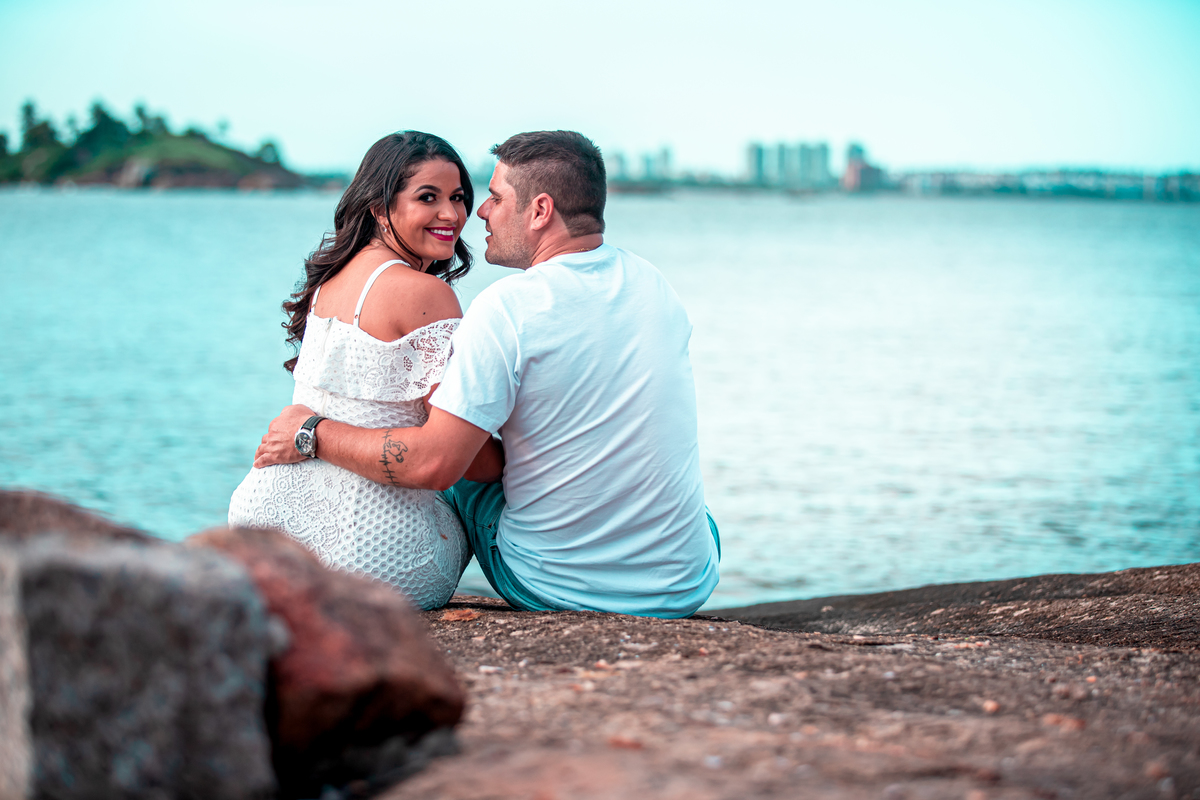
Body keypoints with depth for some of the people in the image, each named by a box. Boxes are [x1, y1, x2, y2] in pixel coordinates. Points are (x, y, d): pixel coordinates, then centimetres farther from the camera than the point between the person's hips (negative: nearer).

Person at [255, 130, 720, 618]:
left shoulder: (508, 306, -18)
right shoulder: (652, 285, 2)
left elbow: (434, 463, -21)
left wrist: (312, 435, -7)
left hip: (554, 590, -4)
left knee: (464, 477, 24)